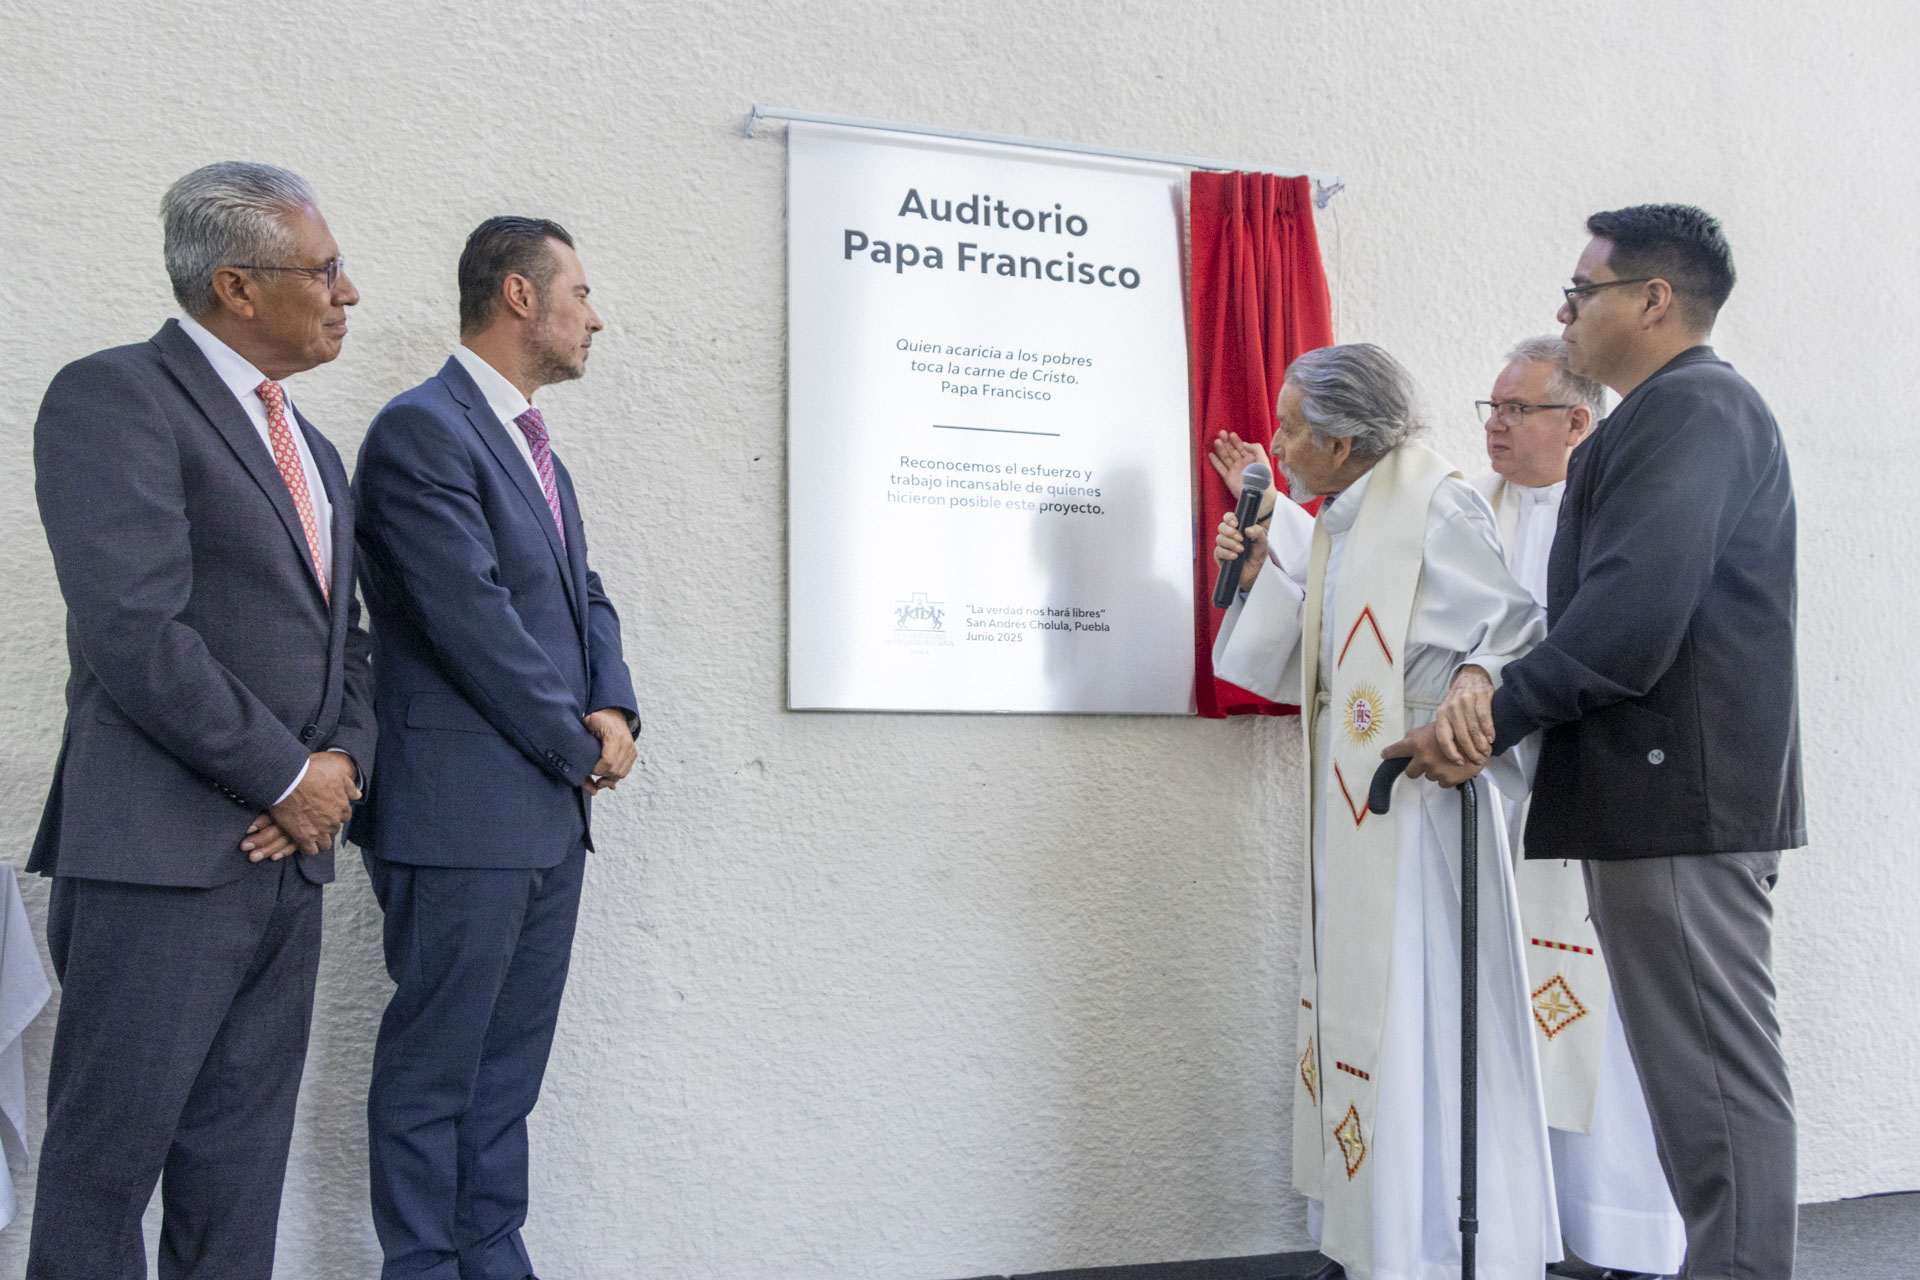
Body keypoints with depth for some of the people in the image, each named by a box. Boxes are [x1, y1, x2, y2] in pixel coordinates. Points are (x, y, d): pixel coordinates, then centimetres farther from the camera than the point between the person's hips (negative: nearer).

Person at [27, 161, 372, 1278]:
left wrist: (343, 762, 0)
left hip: (287, 857, 8)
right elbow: (136, 632, -18)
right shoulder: (114, 397, -7)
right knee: (106, 1166, 3)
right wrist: (286, 778, -11)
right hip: (161, 859, -8)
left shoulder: (312, 449, 19)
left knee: (238, 1176, 14)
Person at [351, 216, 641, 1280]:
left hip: (550, 812, 9)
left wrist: (615, 710, 0)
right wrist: (576, 747, -10)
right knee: (433, 1065, 3)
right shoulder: (421, 430, -12)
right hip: (463, 810, -9)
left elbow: (583, 596, 18)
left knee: (510, 1062, 15)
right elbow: (470, 614, -19)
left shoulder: (534, 446, 18)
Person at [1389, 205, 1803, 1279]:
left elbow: (1631, 614, -23)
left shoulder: (1684, 408, -11)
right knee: (1708, 1068, 15)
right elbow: (1601, 601, 13)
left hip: (1678, 792, -10)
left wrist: (1493, 717, -16)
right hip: (1683, 791, 10)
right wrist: (1488, 682, -2)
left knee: (1717, 1071, -4)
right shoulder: (1699, 407, 22)